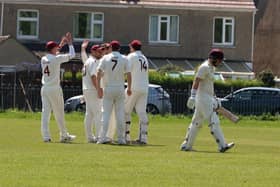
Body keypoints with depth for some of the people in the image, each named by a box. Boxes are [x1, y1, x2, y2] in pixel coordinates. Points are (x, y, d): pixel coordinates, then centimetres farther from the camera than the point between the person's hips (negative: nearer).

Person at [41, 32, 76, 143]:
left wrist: (61, 44, 35)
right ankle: (64, 135, 11)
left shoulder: (43, 59, 8)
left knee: (45, 113, 1)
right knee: (59, 113, 3)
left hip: (44, 88, 5)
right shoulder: (56, 58, -11)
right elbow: (72, 55, -3)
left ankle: (46, 136, -5)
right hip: (55, 89, -5)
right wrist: (70, 43, 10)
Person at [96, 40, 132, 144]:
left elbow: (99, 72, -7)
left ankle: (103, 137, -11)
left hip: (108, 89, 0)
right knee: (120, 114, 5)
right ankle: (121, 138, 3)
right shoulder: (124, 59, 2)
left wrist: (98, 87, -4)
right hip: (120, 88, 0)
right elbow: (128, 74, -1)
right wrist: (129, 88, 10)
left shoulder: (105, 58, 1)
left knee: (106, 113, 0)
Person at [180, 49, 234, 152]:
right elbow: (196, 81, -21)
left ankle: (186, 145, 18)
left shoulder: (211, 68, 18)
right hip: (203, 98, -10)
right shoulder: (205, 67, -12)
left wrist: (214, 99, 26)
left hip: (208, 99, 10)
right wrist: (193, 96, -29)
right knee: (214, 121, -14)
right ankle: (222, 145, -18)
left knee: (196, 122, 13)